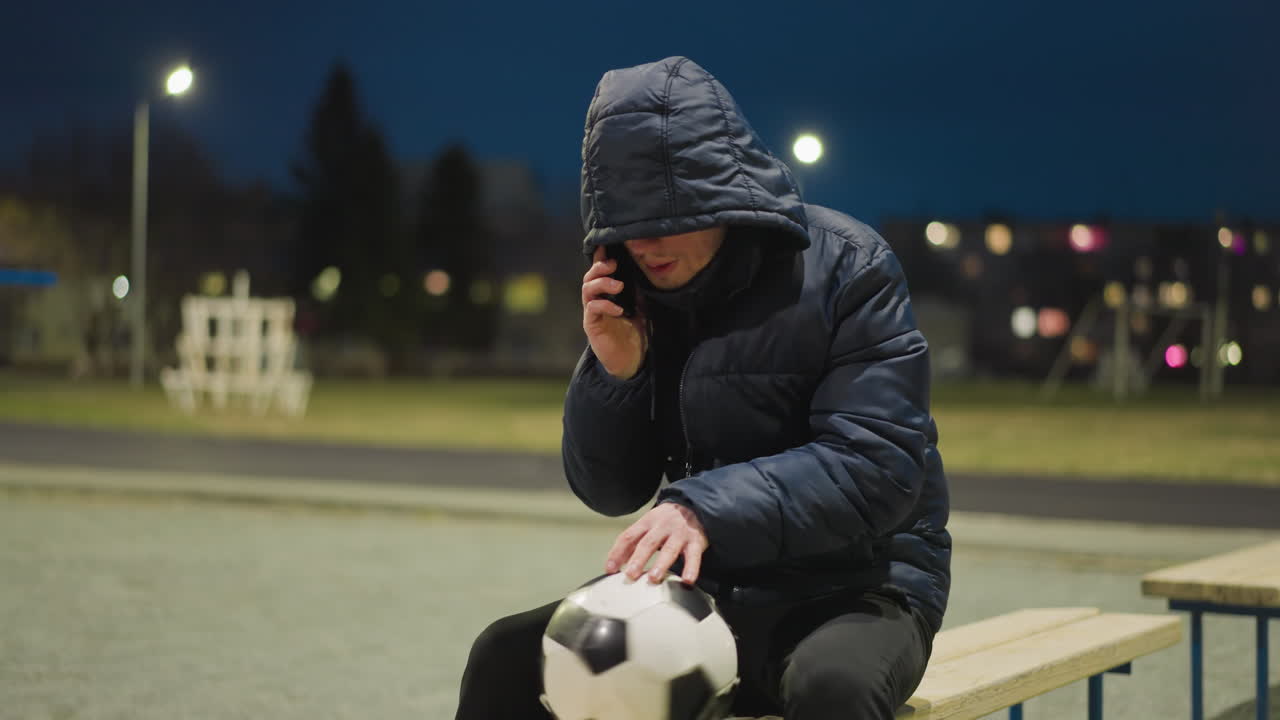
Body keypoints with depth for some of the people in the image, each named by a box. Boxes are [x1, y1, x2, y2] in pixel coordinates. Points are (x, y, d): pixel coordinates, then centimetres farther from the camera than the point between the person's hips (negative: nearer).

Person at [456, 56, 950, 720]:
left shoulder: (846, 266, -12)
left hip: (854, 587, -5)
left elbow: (877, 465, -20)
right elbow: (607, 491, 7)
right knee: (507, 659, -13)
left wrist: (708, 509, -32)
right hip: (709, 588, 5)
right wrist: (614, 371, -12)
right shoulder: (636, 292, 3)